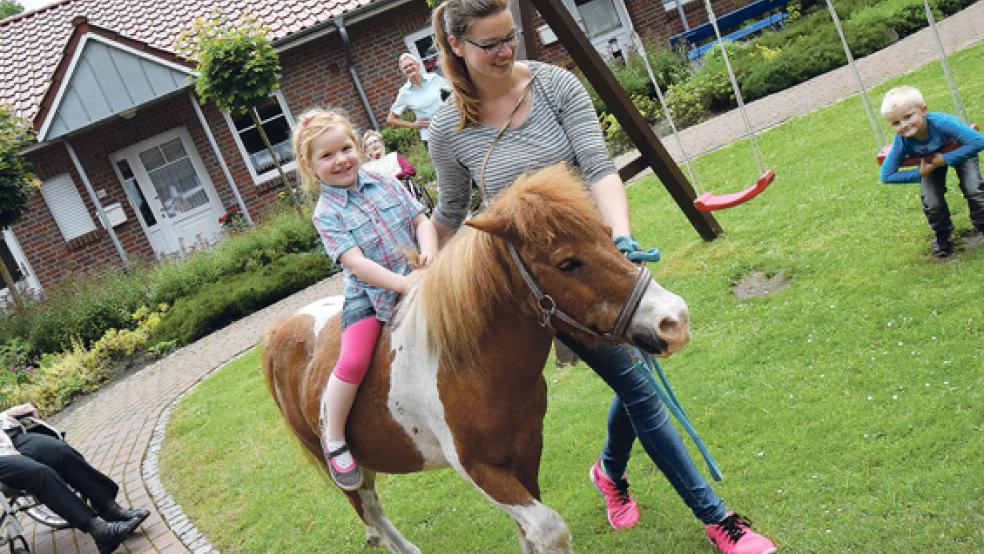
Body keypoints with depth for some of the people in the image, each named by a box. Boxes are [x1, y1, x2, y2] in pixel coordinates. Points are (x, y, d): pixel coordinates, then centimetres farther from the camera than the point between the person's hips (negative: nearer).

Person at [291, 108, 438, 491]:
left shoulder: (385, 182, 6)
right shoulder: (326, 213, -7)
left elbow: (421, 220, 5)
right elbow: (355, 261, -19)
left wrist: (429, 252, -17)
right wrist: (402, 283, -30)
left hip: (414, 280, 5)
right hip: (367, 293, -5)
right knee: (353, 362, -23)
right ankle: (333, 438, -3)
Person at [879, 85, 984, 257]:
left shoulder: (940, 122, -45)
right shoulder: (902, 142, -35)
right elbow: (886, 176, -25)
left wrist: (946, 159, -42)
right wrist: (919, 174, -29)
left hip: (960, 150, -2)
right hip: (931, 160, 2)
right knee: (932, 203, -9)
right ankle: (942, 235, 22)